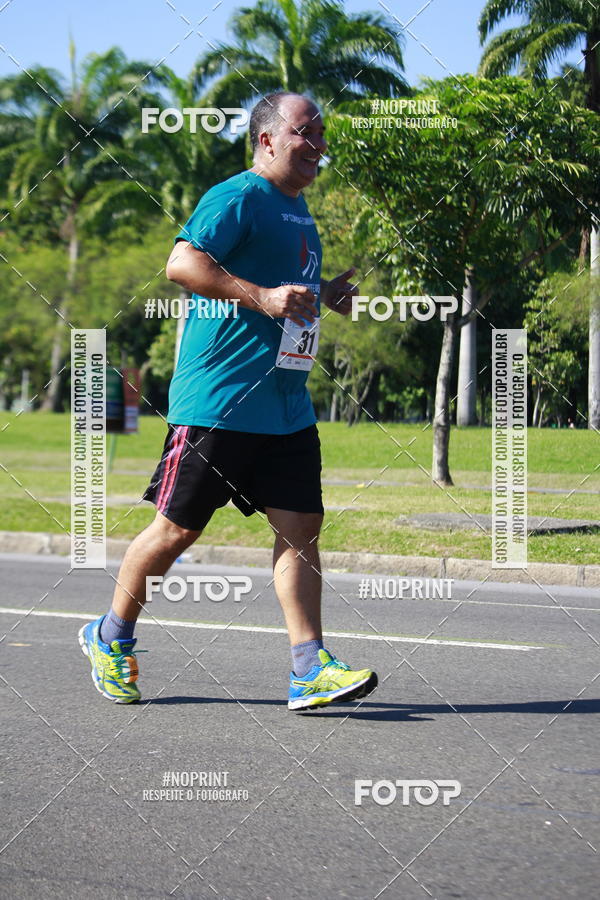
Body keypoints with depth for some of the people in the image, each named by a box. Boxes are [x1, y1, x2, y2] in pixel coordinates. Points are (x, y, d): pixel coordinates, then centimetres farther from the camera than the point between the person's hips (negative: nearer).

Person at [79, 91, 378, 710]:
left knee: (300, 526, -1)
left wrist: (323, 294, 17)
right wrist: (263, 296, -27)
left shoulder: (298, 208, 19)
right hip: (216, 400, -8)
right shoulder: (236, 198, -10)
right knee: (178, 527, 1)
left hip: (287, 404, 8)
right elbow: (182, 264, -23)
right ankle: (111, 638, 21)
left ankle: (309, 670, -3)